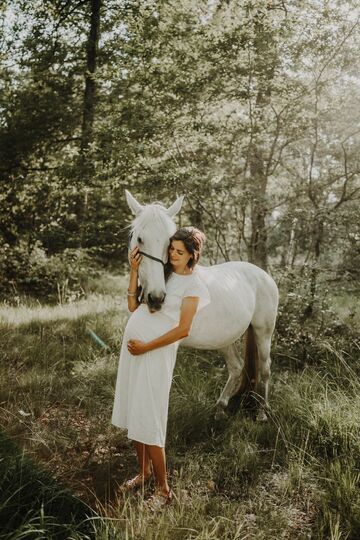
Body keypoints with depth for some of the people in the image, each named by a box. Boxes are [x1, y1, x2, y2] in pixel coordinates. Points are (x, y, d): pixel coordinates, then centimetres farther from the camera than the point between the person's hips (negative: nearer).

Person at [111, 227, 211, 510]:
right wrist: (134, 270, 0)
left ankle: (163, 489, 10)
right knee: (133, 414, 15)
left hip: (156, 354, -7)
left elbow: (183, 329, -15)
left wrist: (146, 347, -14)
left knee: (148, 420, -4)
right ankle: (144, 472, 32)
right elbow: (133, 306, 8)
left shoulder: (192, 284, -8)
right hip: (132, 345, 7)